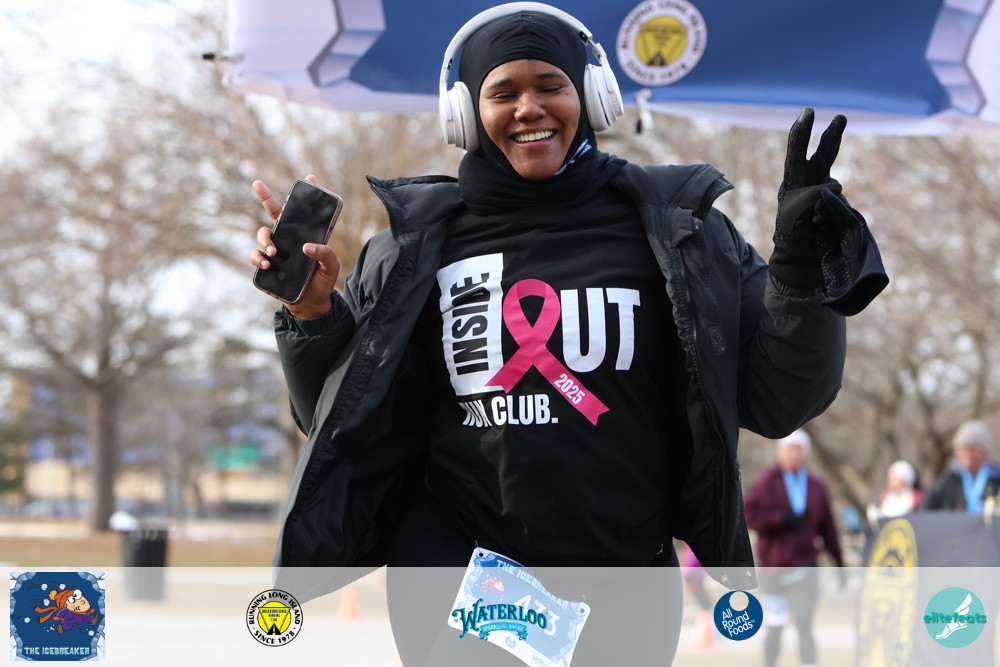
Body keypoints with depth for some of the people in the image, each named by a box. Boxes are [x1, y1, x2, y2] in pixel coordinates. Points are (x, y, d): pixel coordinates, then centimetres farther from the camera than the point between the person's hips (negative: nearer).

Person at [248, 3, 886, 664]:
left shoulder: (674, 226, 0)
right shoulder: (417, 244, 2)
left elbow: (778, 403, -2)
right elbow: (340, 416, 10)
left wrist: (802, 272, -17)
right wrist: (313, 313, -7)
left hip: (625, 571, 1)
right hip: (448, 557, 0)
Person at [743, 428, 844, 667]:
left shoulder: (816, 487, 8)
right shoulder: (766, 483, -2)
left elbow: (827, 528, 11)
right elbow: (751, 516, -11)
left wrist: (838, 560, 9)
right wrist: (784, 518, -21)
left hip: (805, 567, 1)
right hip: (773, 567, -1)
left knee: (804, 625, -8)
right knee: (775, 627, 7)